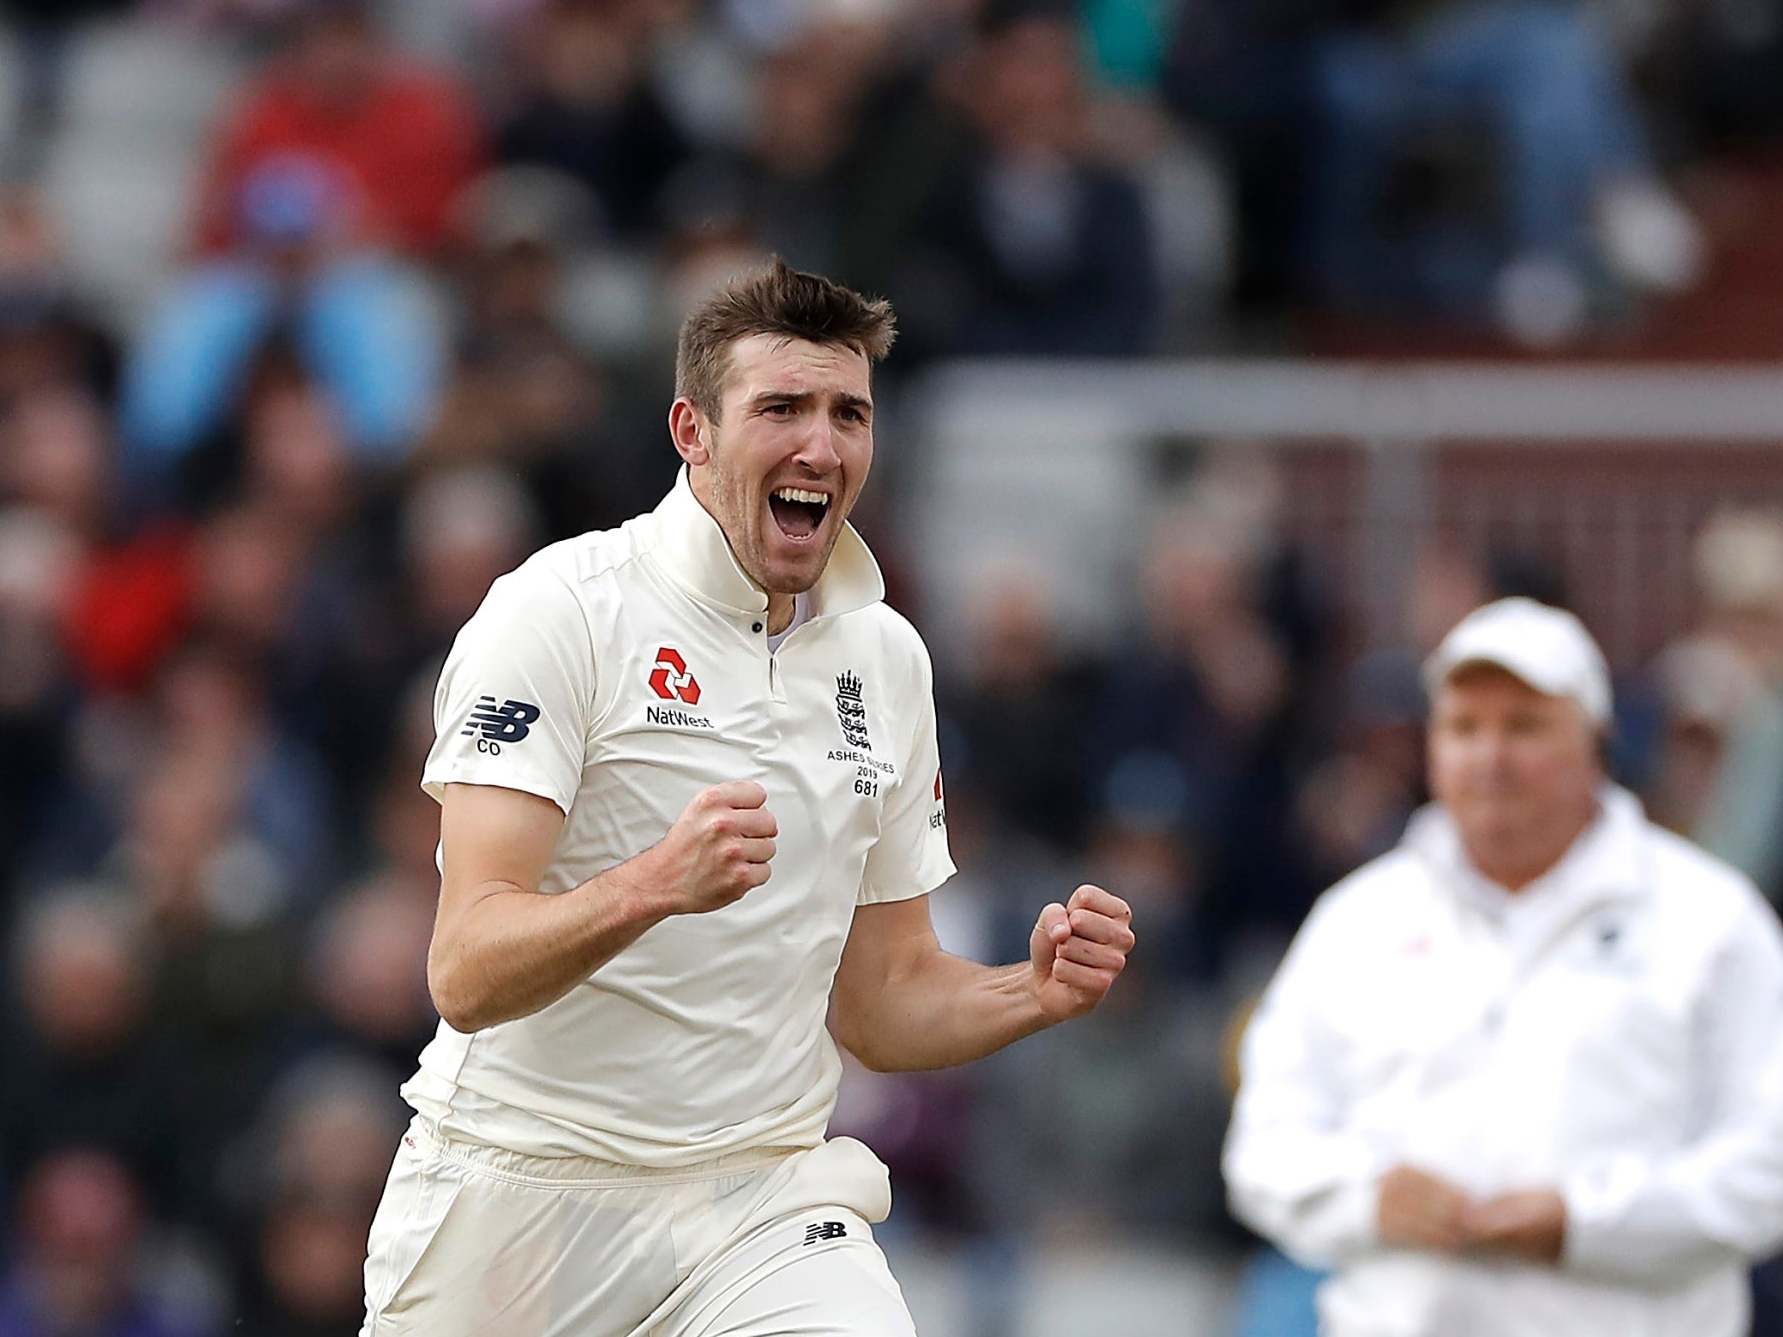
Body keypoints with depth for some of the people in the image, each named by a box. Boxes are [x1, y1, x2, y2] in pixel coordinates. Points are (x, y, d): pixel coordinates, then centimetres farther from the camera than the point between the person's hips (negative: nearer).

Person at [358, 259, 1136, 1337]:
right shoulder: (563, 609, -9)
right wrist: (653, 885, -36)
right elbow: (466, 974, -18)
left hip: (763, 1207, 3)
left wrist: (1037, 992, -3)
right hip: (519, 1198, -3)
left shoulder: (886, 656, 10)